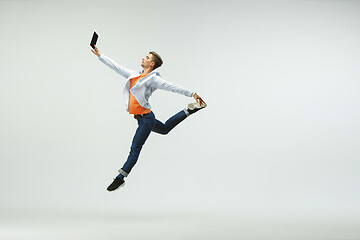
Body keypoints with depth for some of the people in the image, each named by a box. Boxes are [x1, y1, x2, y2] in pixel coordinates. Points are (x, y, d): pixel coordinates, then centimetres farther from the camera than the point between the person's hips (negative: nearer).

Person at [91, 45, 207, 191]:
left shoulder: (153, 79, -11)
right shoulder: (134, 75, 11)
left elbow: (172, 87, -15)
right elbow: (117, 67, 18)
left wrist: (192, 94, -19)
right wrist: (100, 56, 20)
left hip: (146, 118, -9)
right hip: (141, 118, 9)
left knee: (135, 149, -3)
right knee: (165, 128, 29)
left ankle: (120, 179, 2)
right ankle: (189, 111, 35)